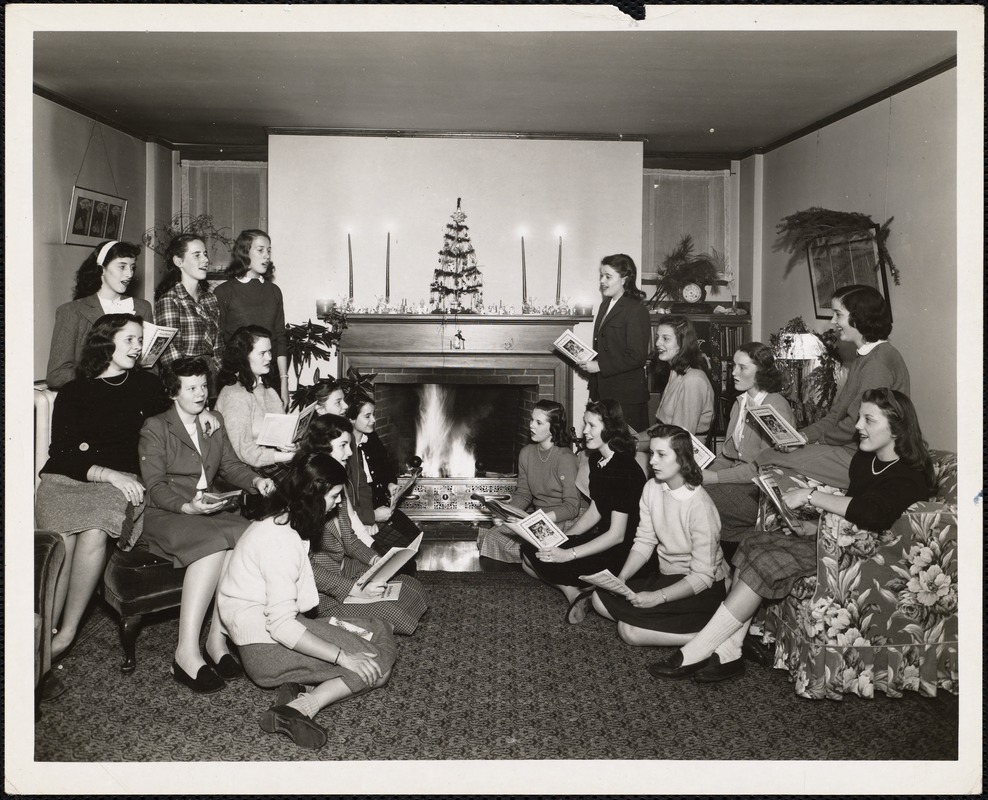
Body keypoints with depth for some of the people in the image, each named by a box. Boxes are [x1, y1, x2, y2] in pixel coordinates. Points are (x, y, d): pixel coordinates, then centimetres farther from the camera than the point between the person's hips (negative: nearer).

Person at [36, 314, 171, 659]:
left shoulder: (147, 385, 16)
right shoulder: (73, 392, 10)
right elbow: (62, 455, 0)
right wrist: (108, 473, -14)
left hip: (121, 482, 0)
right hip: (65, 480, 0)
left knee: (94, 533, -32)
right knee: (63, 540, -31)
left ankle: (66, 632, -22)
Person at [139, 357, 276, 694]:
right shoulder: (155, 428, 2)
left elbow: (231, 466, 15)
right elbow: (155, 486, -7)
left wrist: (256, 480, -7)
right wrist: (187, 506, -25)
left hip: (207, 511, 5)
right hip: (163, 516, -5)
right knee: (215, 542, -36)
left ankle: (218, 638, -23)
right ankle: (187, 652, -36)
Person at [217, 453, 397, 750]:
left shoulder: (282, 523, 8)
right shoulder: (281, 541, -23)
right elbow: (282, 626, -27)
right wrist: (342, 657, -26)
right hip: (266, 647, -10)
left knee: (380, 632, 3)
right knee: (375, 665, -13)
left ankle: (302, 686, -11)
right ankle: (301, 709, -21)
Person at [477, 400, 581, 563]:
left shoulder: (565, 459, -15)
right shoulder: (526, 453, 5)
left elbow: (571, 507, -17)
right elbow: (523, 494, 12)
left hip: (561, 521, -7)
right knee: (492, 537, -12)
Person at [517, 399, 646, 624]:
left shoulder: (624, 470, -23)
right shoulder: (597, 460, 6)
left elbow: (617, 535, -24)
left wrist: (568, 554, -25)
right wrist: (561, 541, 5)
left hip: (622, 553, -10)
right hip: (603, 537, 10)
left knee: (541, 561, -17)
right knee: (529, 551, 0)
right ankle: (574, 592, -10)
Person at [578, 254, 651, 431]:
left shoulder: (636, 310, -11)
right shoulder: (605, 306, 17)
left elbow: (637, 356, -16)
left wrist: (600, 366, -16)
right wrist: (589, 360, 6)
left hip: (626, 396, -8)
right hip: (603, 391, 8)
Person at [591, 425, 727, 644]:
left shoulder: (699, 505, -24)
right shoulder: (651, 488, -3)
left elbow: (702, 576, -23)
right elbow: (644, 542, 2)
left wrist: (658, 597, -30)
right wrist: (621, 578, -13)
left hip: (704, 588, -8)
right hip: (667, 575, 8)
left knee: (630, 630, -21)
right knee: (601, 598, -4)